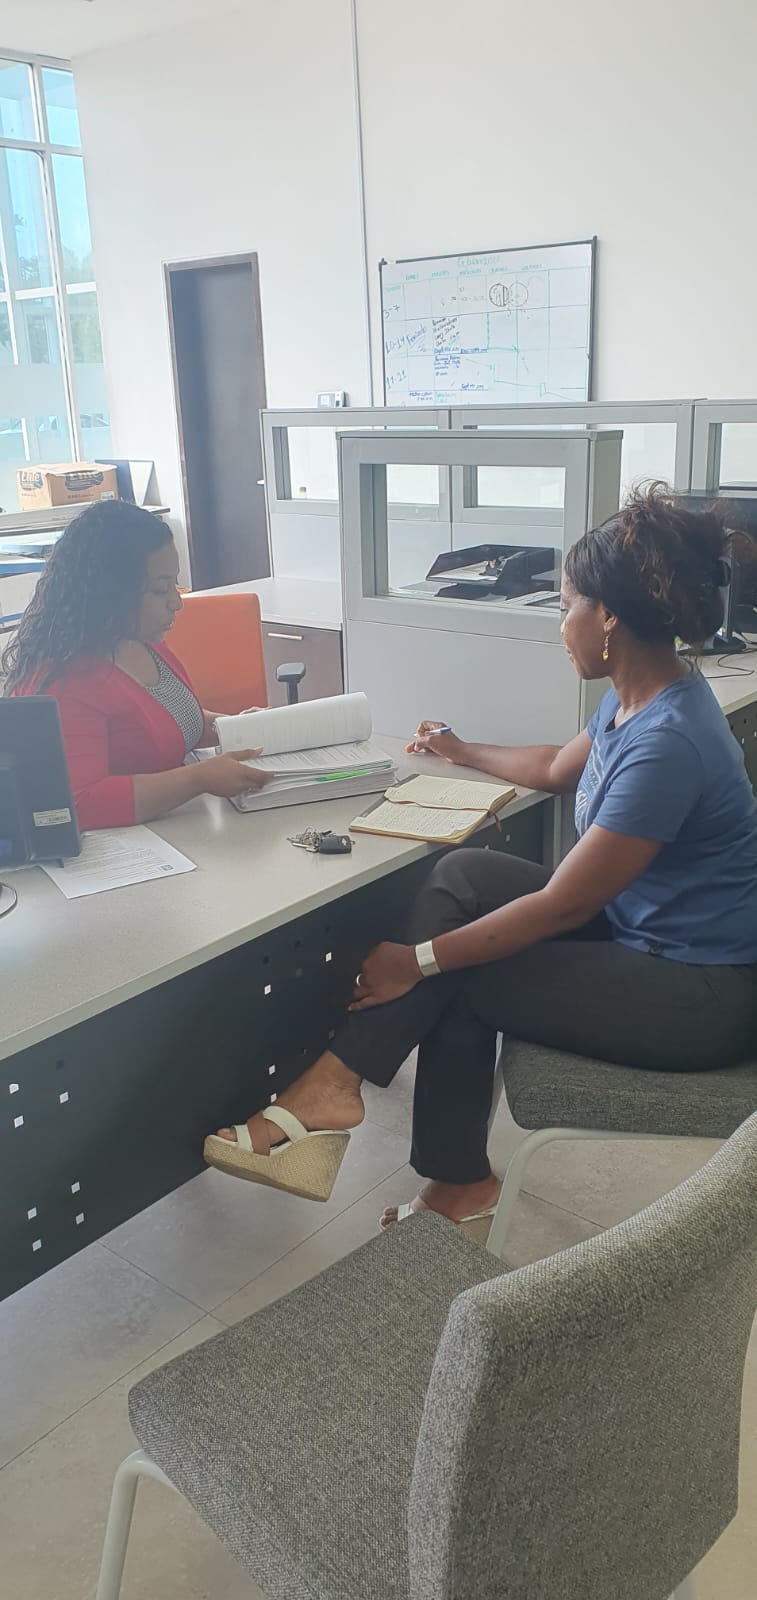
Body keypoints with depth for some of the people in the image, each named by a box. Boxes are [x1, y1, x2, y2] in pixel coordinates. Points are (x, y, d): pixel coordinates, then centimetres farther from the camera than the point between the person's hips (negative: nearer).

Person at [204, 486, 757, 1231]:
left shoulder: (666, 741, -28)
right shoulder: (637, 695, 2)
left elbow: (561, 905, -25)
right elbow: (559, 768, 22)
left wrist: (421, 960, -19)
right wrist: (463, 752, 33)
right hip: (638, 923, 9)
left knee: (452, 969, -13)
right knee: (463, 875, -6)